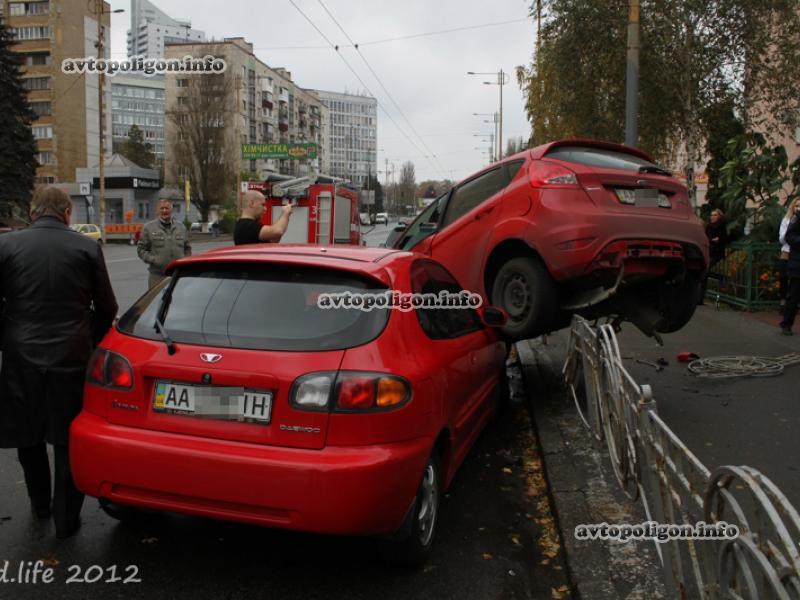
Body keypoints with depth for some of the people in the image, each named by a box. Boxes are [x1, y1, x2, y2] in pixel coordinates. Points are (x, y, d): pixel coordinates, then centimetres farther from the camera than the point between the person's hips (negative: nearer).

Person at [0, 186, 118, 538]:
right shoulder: (87, 247, -3)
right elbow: (106, 309, 2)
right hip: (72, 358, -1)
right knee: (69, 442, 11)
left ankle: (40, 505, 39)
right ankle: (66, 519, 19)